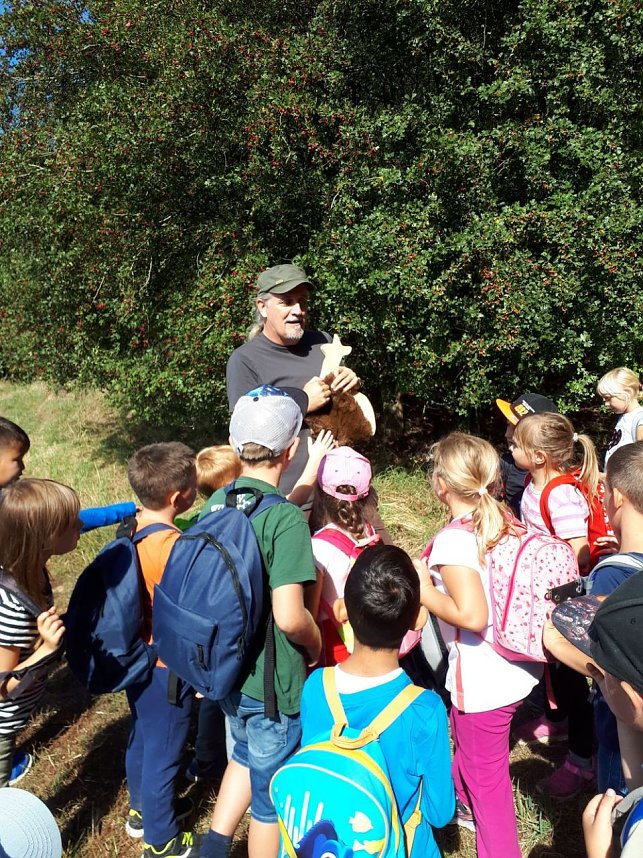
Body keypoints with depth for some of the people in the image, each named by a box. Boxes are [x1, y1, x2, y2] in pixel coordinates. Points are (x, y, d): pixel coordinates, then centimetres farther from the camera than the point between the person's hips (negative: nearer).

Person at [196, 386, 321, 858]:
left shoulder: (216, 503, -3)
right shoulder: (286, 518, -25)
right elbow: (289, 616, -29)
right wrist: (316, 644, -8)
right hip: (273, 682, -7)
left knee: (248, 757, 31)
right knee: (272, 792, 17)